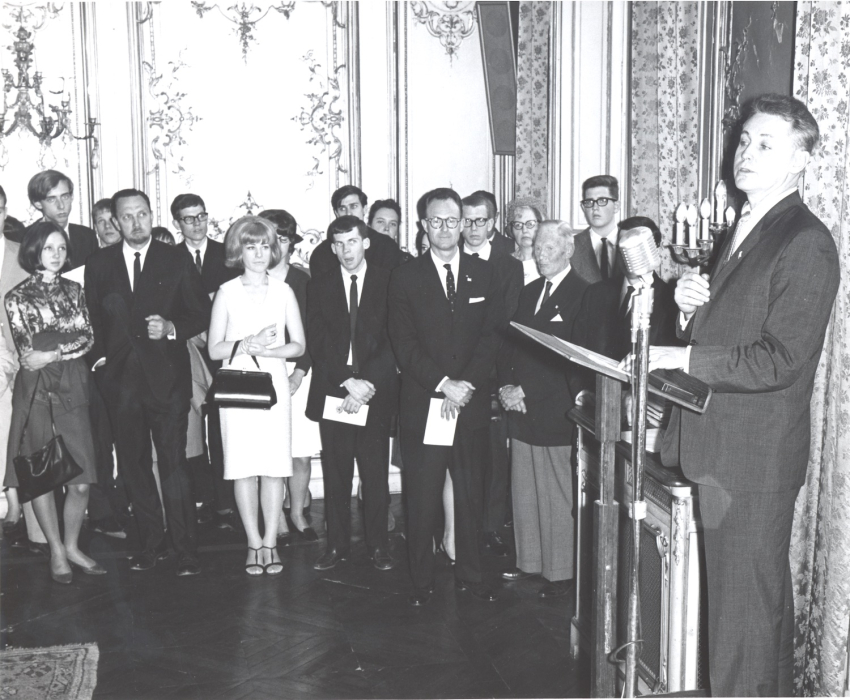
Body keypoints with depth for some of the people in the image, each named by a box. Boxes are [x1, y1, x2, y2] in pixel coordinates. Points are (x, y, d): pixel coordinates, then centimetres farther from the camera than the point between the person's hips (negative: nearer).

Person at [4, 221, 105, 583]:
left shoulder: (73, 290, 13)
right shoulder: (17, 297, 2)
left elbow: (89, 337, 4)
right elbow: (27, 352, -4)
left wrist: (53, 352, -11)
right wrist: (73, 341, -10)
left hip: (72, 388, 3)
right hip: (36, 390, -3)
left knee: (81, 481, 0)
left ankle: (72, 546, 18)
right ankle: (56, 552, 16)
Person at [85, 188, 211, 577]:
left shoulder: (177, 261, 4)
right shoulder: (99, 264, 10)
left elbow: (201, 314, 5)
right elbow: (91, 318, 14)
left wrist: (172, 328, -11)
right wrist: (99, 355, 1)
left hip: (166, 376, -3)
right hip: (120, 378, 3)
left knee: (173, 463, -6)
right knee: (133, 464, 9)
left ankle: (186, 549, 1)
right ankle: (152, 543, 21)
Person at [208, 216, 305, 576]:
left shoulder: (283, 291, 8)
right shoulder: (227, 293, 4)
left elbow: (298, 344, 6)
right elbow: (214, 349, 1)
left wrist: (268, 350, -12)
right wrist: (248, 344, -15)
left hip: (274, 384, 1)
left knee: (275, 467, 0)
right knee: (243, 467, -1)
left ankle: (270, 542, 9)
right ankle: (254, 544, 10)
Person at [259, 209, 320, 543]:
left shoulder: (304, 281, 7)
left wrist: (299, 373, -7)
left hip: (299, 372, 2)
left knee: (302, 453, 2)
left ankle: (297, 513, 18)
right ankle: (277, 520, 7)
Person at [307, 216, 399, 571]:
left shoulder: (388, 283, 4)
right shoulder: (319, 287, 10)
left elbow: (394, 341, -2)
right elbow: (318, 343, 2)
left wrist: (368, 385, -11)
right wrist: (348, 381, -11)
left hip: (375, 395, -1)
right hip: (333, 394, 2)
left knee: (375, 475, 2)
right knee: (335, 475, 5)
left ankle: (378, 546, 13)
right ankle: (336, 545, 15)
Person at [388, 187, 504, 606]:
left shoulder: (484, 274, 9)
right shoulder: (405, 277, 3)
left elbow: (492, 336, 3)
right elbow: (404, 343, -4)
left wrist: (465, 385, -10)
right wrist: (443, 383, -14)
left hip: (471, 405, 2)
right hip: (421, 405, -2)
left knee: (470, 494, 8)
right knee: (422, 498, 2)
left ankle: (470, 575, 22)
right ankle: (422, 581, 14)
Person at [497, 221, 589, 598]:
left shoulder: (583, 295, -9)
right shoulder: (528, 292, 15)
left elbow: (574, 361, -14)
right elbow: (509, 344, 16)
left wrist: (527, 391, -15)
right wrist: (505, 386, -1)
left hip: (556, 414, -7)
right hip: (522, 411, 7)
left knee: (558, 497, 0)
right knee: (523, 493, 14)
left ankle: (562, 571, 12)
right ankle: (529, 560, 27)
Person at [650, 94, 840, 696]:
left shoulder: (806, 245, -15)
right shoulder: (743, 231, 15)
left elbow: (777, 360, -22)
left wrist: (679, 359, -19)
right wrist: (691, 309, -1)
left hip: (754, 460, -9)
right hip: (718, 447, 9)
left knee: (743, 608, -1)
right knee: (766, 595, 21)